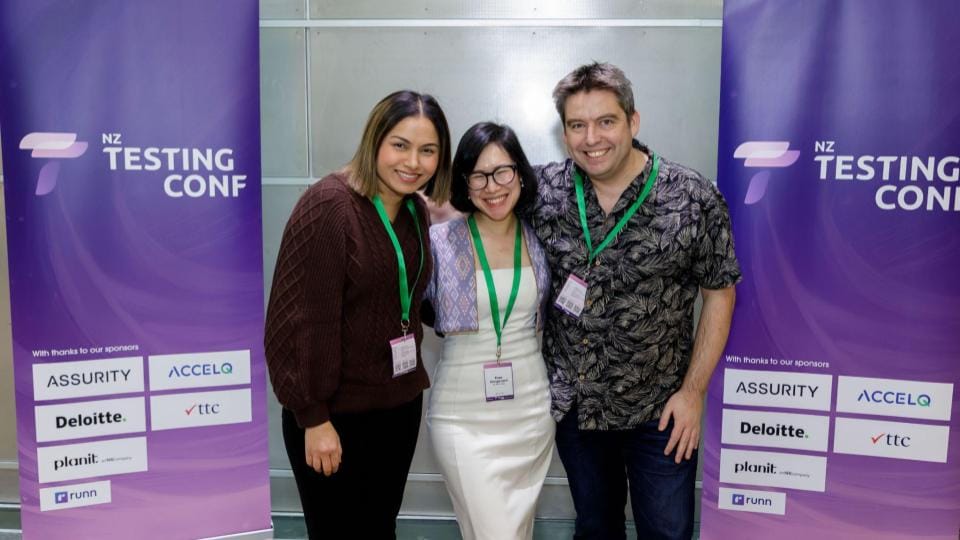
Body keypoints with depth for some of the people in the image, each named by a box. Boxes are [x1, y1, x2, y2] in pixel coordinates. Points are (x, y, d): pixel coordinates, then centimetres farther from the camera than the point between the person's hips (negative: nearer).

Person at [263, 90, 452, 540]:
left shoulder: (414, 211, 5)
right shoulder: (329, 206, -19)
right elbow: (303, 319, -21)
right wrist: (313, 417, -19)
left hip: (399, 405, 7)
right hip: (335, 414, -7)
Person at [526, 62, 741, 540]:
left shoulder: (693, 198, -14)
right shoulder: (544, 190, -8)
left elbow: (719, 294, -6)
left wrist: (693, 391, -8)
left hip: (658, 410, -2)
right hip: (572, 403, 3)